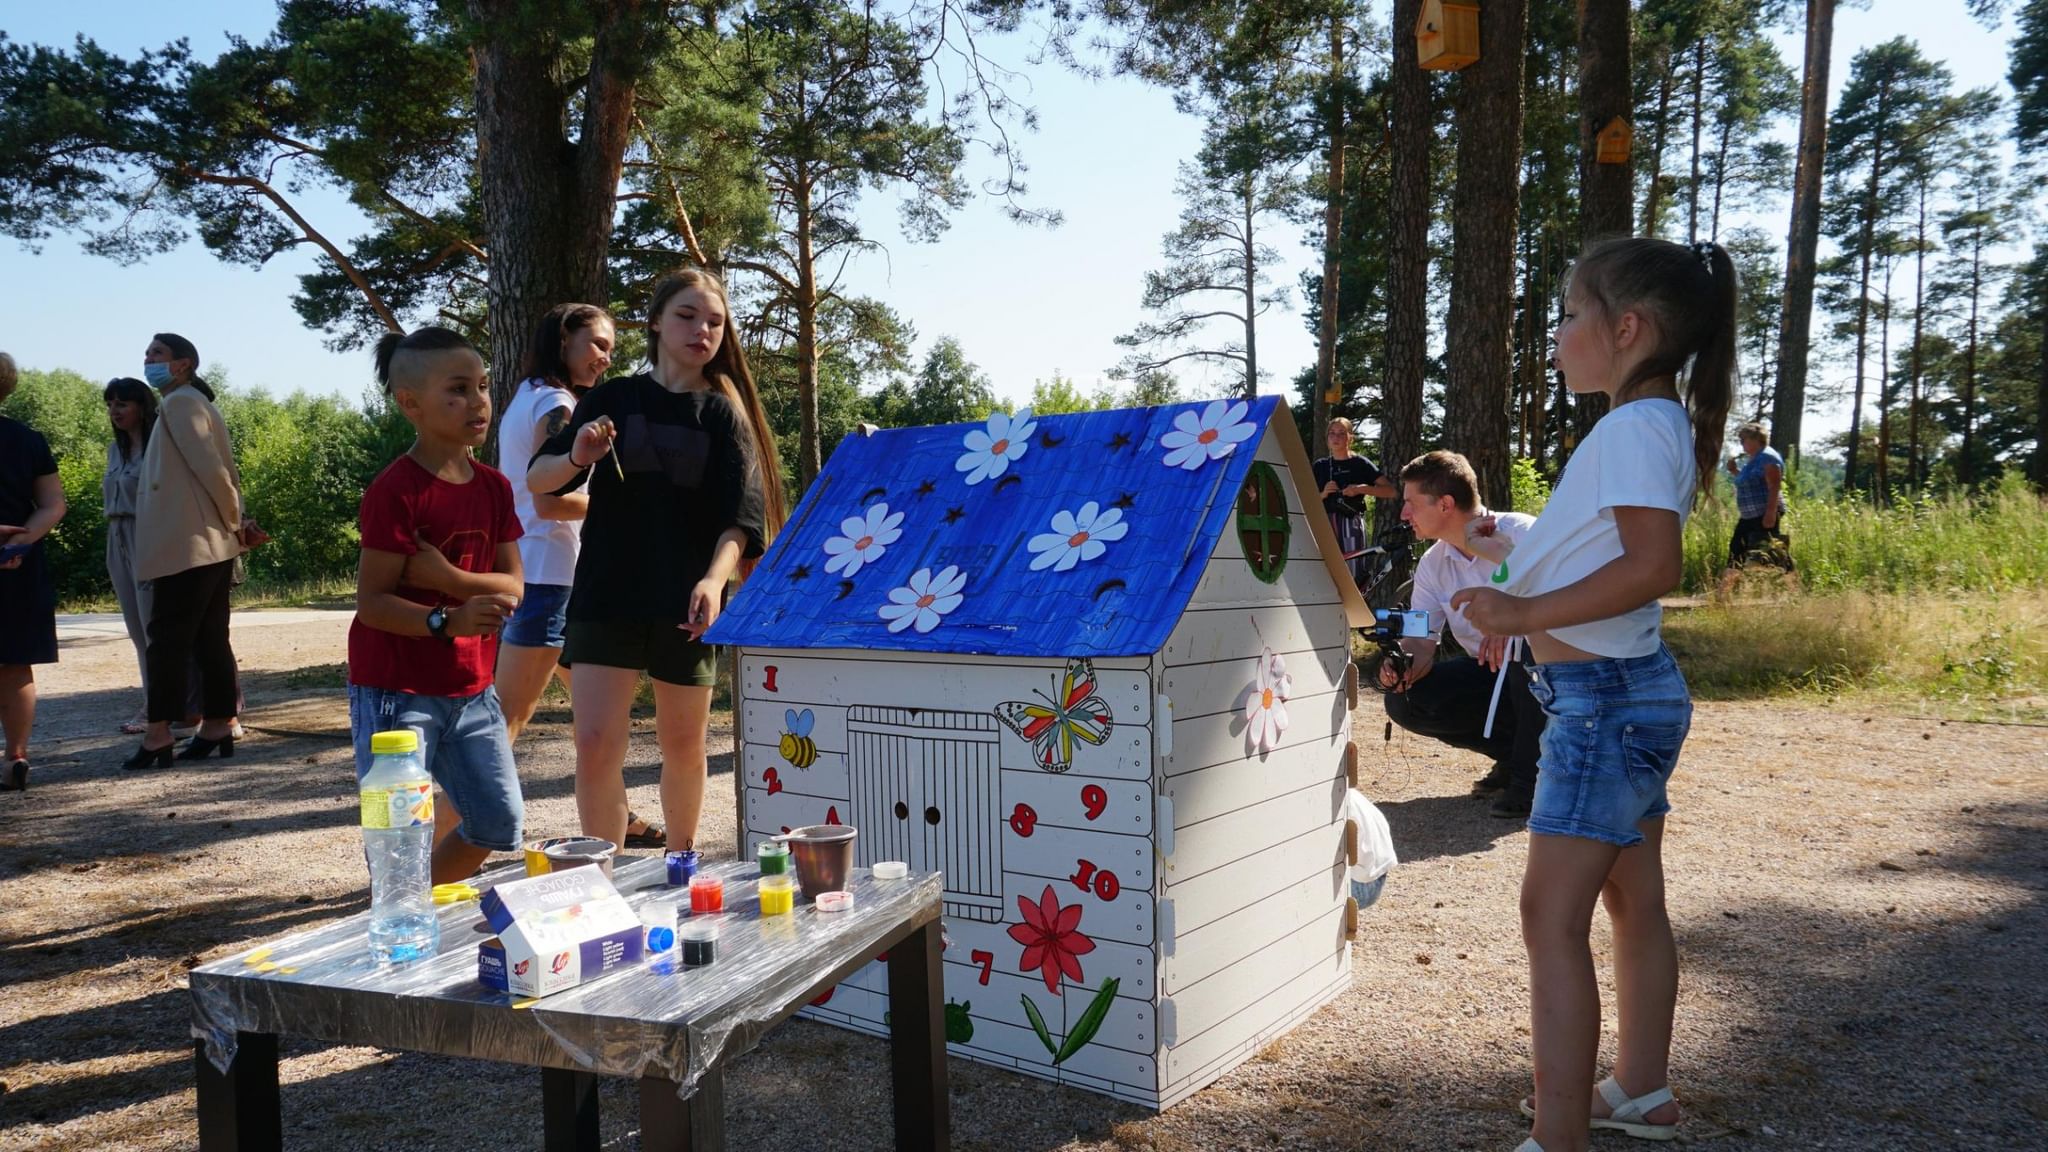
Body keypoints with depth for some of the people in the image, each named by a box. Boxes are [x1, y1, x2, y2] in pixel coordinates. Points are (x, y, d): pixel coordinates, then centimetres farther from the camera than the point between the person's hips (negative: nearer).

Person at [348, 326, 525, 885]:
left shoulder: (493, 487, 5)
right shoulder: (395, 490, -15)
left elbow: (512, 587, 1)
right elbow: (372, 601, -18)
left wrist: (446, 577, -15)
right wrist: (448, 620, -32)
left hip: (470, 688, 7)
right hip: (396, 689, -7)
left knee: (499, 822, 14)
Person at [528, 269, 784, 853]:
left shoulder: (724, 415, 2)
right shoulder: (611, 399, 5)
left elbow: (739, 517, -8)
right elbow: (537, 480, 6)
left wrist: (714, 578, -27)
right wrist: (575, 457, -17)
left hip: (685, 605, 0)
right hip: (607, 596, 0)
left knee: (683, 745, 12)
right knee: (596, 744, -9)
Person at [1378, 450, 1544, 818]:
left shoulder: (1520, 534, -19)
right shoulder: (1432, 564, -1)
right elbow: (1422, 642, -3)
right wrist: (1401, 667, -26)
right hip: (1491, 674, 6)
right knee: (1404, 701, -14)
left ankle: (1531, 774, -20)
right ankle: (1513, 751, 5)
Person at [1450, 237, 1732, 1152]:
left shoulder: (1634, 427, -17)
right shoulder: (1659, 424, 14)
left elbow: (1655, 565, -28)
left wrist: (1526, 613, -26)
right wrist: (1511, 547, 22)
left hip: (1604, 698, -11)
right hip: (1634, 691, 11)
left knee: (1552, 914, -8)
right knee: (1634, 902, 19)